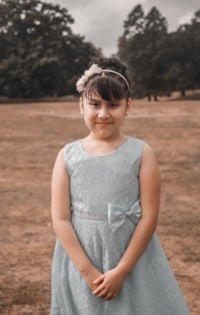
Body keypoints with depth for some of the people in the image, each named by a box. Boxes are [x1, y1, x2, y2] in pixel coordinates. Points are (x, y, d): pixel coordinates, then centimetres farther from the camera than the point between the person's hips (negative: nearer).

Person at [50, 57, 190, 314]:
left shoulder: (141, 153, -7)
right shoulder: (67, 156, -3)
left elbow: (149, 217, -9)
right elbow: (60, 219, -6)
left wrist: (121, 271, -12)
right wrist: (87, 271, -11)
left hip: (133, 262, -1)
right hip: (79, 263, 1)